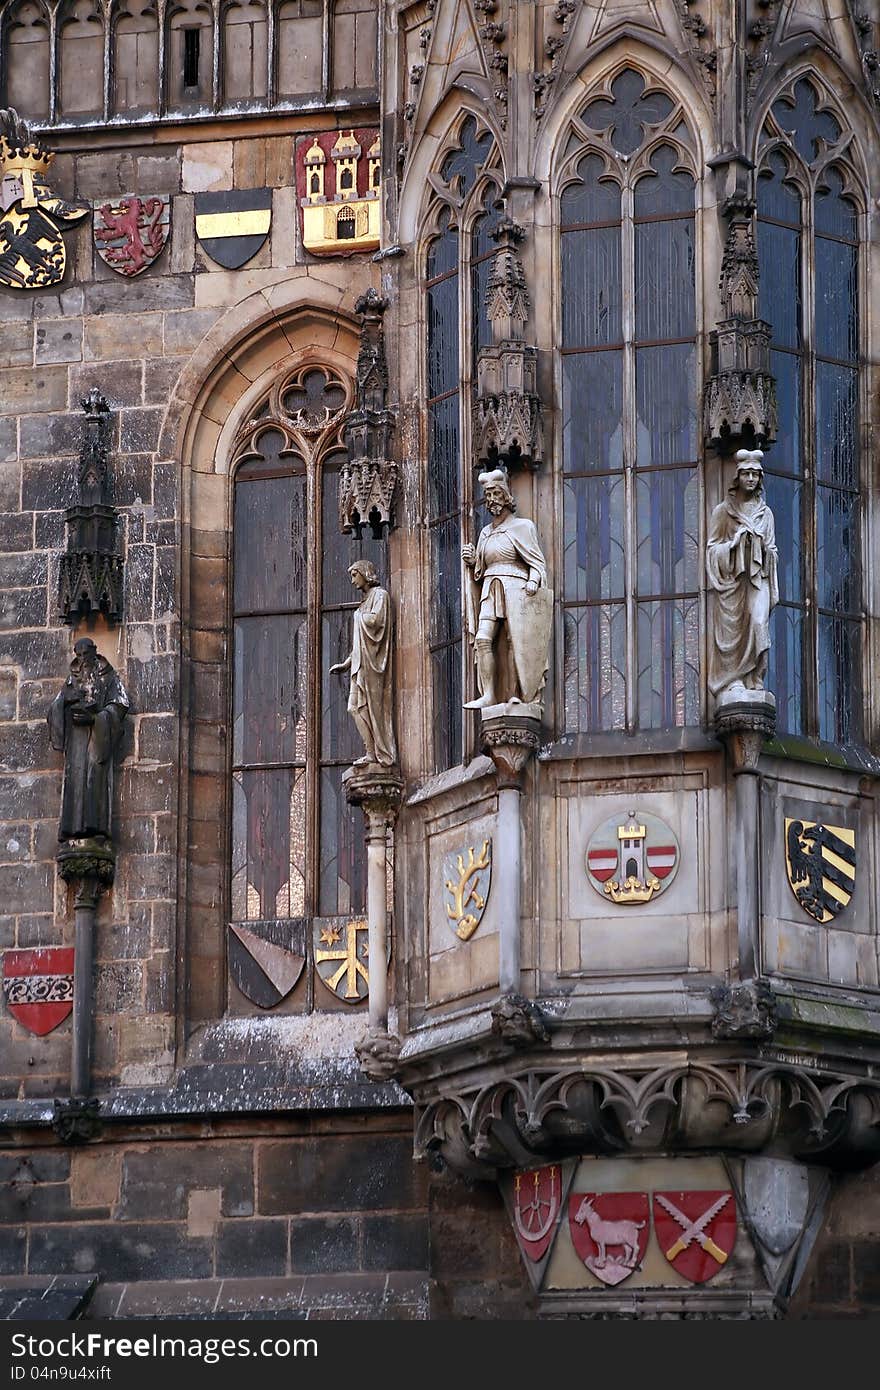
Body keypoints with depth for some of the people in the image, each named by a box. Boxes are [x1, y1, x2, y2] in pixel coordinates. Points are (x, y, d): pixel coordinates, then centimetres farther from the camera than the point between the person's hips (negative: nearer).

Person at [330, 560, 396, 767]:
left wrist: (360, 617, 1)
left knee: (368, 706, -10)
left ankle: (373, 753, -10)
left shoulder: (380, 595, -2)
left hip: (372, 660, -9)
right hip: (360, 663, 9)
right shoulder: (367, 599, 23)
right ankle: (371, 752, -3)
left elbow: (375, 620, -19)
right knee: (356, 707, 1)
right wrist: (346, 663, 21)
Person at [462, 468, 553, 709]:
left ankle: (518, 695, -9)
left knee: (515, 642, -10)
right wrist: (471, 561, 8)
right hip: (490, 592, 5)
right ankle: (488, 695, -19)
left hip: (515, 590, -5)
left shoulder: (521, 527, 5)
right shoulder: (486, 533, 22)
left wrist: (533, 581, -21)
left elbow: (538, 562, -2)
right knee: (483, 639, -14)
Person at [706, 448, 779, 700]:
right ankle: (733, 681, -7)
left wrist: (774, 590, 9)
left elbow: (771, 551, 14)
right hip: (731, 578, -2)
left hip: (757, 578, 2)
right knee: (731, 628, -8)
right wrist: (735, 540, -11)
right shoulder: (723, 511, 7)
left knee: (758, 623, -15)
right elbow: (712, 547, 6)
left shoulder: (765, 513, 15)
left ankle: (754, 681, -13)